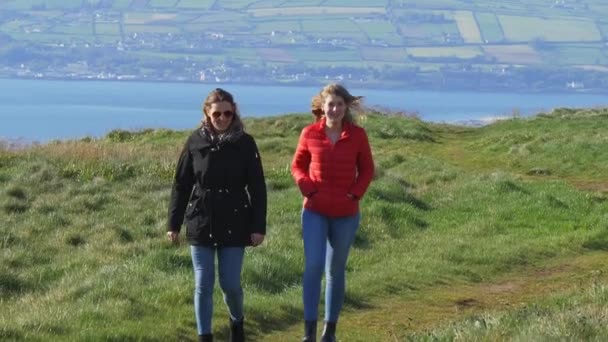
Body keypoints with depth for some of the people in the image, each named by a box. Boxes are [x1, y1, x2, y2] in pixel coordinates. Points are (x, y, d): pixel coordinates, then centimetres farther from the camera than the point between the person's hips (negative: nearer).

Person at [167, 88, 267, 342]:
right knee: (203, 285, 2)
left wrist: (258, 226, -6)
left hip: (234, 225, -1)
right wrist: (173, 223, 3)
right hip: (201, 225, 1)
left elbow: (257, 188, -2)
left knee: (230, 283, 2)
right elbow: (181, 184, 5)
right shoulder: (196, 142, 0)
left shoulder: (245, 143, -3)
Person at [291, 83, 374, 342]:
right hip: (315, 211, -1)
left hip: (346, 214, 1)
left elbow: (366, 169, 6)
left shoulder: (357, 135, -4)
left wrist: (355, 194, -8)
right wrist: (308, 189, -9)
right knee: (313, 266, -15)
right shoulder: (310, 133, -4)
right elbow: (298, 166, 7)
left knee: (335, 270, 10)